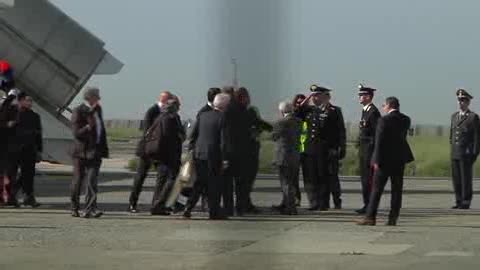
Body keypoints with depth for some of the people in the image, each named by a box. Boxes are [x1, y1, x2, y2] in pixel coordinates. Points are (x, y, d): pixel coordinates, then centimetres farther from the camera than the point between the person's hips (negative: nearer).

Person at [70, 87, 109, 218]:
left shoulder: (98, 110, 14)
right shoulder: (79, 111, -8)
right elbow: (76, 133, -14)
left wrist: (104, 148, 20)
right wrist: (88, 127, -28)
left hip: (95, 152, 5)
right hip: (81, 152, -5)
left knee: (92, 180, -9)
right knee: (78, 180, 5)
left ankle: (90, 209, -16)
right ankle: (74, 208, 18)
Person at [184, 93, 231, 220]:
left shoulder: (203, 115, 7)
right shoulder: (223, 119, -11)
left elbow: (193, 135, 9)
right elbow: (224, 141, -13)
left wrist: (190, 150, 17)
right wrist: (225, 159, -11)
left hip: (198, 154, 6)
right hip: (213, 156, -6)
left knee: (199, 183, 15)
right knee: (215, 185, 4)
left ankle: (188, 208, 9)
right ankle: (214, 211, 7)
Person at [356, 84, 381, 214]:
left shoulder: (373, 112, -14)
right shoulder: (365, 111, 16)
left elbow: (377, 133, -17)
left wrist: (372, 154, -19)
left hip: (370, 148, -10)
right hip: (363, 148, 10)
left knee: (369, 178, -8)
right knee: (364, 177, 12)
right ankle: (367, 204, 18)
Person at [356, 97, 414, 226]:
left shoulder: (384, 120, -13)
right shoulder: (406, 120, 5)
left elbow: (379, 142, -14)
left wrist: (377, 160, -12)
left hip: (385, 159, -5)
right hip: (400, 159, 5)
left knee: (377, 189, 0)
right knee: (397, 189, 7)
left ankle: (371, 217, -1)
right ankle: (393, 218, 6)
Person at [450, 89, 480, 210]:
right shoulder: (454, 116, 15)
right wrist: (452, 148, 15)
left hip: (466, 154, -6)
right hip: (455, 153, 6)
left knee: (466, 178, -3)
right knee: (456, 179, 6)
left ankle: (466, 202, 2)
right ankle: (459, 201, 12)